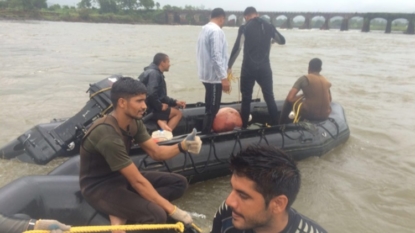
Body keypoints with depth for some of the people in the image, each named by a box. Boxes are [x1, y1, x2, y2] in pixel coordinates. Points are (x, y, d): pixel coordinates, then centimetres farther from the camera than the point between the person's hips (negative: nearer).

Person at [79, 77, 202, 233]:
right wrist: (172, 210, -23)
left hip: (120, 177, 9)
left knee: (179, 183, -2)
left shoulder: (134, 122, -5)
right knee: (157, 215, -30)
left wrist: (182, 146, -19)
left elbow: (156, 152, 1)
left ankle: (122, 213, -9)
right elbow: (137, 181, -28)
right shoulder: (108, 136, -30)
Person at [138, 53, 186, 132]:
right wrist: (160, 106, -16)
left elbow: (161, 96, 21)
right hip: (147, 109, -10)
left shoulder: (155, 73, 17)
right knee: (177, 113, -4)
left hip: (147, 107, 10)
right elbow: (151, 94, -30)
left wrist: (175, 102, 12)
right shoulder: (154, 73, -15)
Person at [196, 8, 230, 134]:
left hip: (207, 74, 10)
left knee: (210, 106, 18)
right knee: (213, 107, -3)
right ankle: (206, 133, 3)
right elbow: (216, 56, -24)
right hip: (214, 75, -10)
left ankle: (206, 131, 27)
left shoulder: (205, 29, 12)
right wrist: (224, 77, -23)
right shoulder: (216, 31, -16)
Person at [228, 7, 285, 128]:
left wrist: (229, 66, -2)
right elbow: (282, 41, 22)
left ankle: (244, 126, 10)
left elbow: (237, 48, -10)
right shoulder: (269, 27, 8)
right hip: (264, 68, 3)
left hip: (249, 68, -3)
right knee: (269, 97, 11)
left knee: (246, 98, 6)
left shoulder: (245, 28, -4)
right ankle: (275, 124, 14)